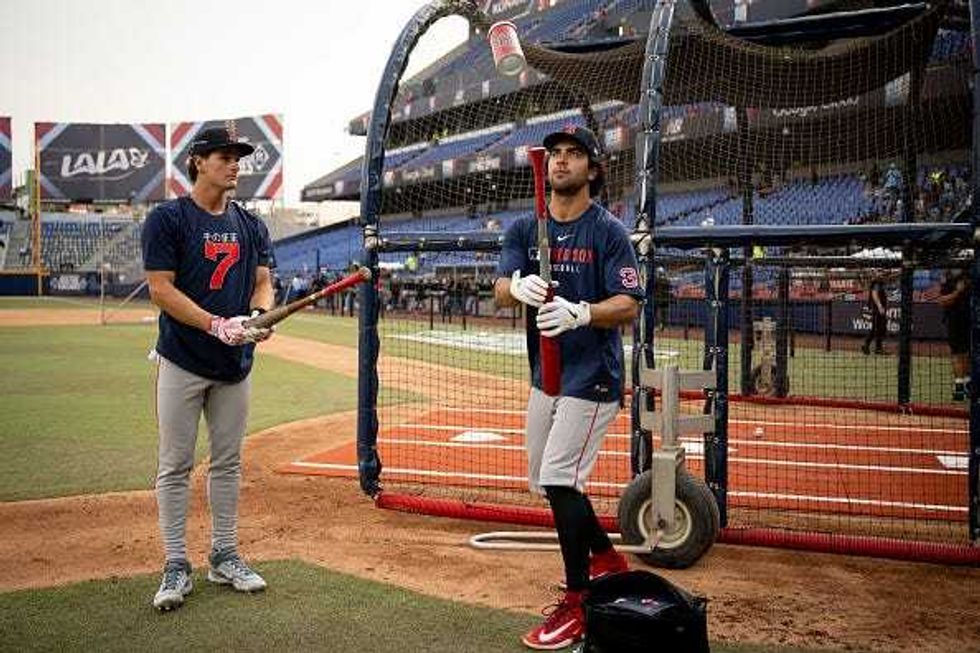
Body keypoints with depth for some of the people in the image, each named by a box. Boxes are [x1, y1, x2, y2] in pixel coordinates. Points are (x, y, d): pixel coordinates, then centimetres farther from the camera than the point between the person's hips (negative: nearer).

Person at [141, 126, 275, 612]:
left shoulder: (250, 225, 11)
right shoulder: (167, 219, -6)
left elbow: (263, 281, 9)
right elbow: (161, 289, -12)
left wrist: (261, 314, -14)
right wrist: (217, 325, -23)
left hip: (235, 364, 5)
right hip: (182, 362, -5)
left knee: (228, 463, 11)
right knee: (175, 465, 1)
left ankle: (224, 557, 23)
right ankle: (176, 566, 10)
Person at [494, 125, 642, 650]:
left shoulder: (608, 231, -9)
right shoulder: (525, 229, 7)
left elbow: (629, 306, -16)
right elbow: (500, 291, -4)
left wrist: (580, 312, -35)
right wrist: (520, 286, -28)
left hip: (592, 374, -7)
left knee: (559, 479, -13)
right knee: (545, 482, 15)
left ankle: (577, 603, 1)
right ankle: (605, 558, 37)